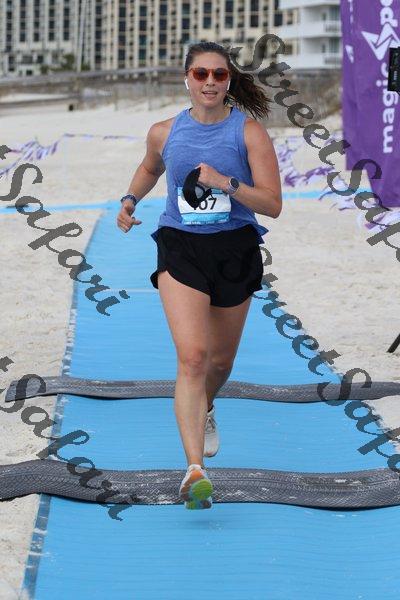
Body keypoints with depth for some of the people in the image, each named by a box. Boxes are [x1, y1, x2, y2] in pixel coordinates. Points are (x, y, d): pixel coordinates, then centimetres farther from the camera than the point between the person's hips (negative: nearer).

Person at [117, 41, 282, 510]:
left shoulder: (249, 132, -4)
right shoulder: (164, 133, 4)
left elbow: (273, 204, -9)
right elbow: (149, 168, 28)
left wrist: (225, 183, -22)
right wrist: (130, 200, 10)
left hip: (235, 251, 1)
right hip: (180, 248, -1)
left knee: (221, 359, 17)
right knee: (192, 356, -19)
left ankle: (205, 409, 55)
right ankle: (194, 471, -25)